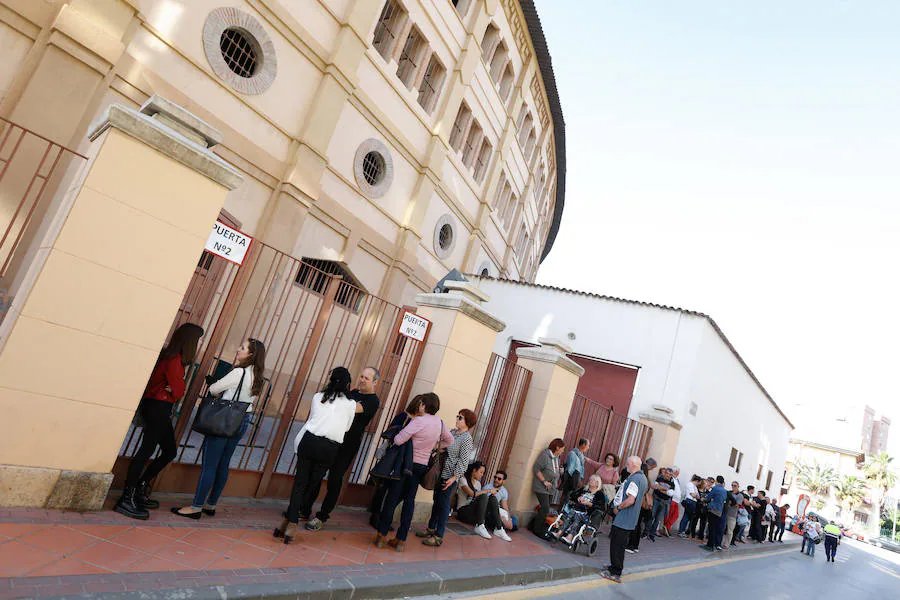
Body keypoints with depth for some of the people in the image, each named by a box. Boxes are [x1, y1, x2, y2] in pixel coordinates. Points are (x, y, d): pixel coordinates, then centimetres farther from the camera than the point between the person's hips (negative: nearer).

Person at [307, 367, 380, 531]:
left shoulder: (373, 400, -9)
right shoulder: (353, 393, 14)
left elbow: (354, 408, -25)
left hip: (347, 445, -7)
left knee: (334, 481, -1)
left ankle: (322, 517, 10)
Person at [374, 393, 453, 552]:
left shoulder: (418, 421, -18)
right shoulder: (439, 423, 2)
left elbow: (398, 440, -20)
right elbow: (450, 440, 21)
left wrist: (395, 436, 2)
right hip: (422, 466, 5)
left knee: (392, 498, 3)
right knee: (409, 500, 11)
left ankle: (381, 536, 9)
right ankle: (401, 540, 13)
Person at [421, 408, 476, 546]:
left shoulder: (467, 439, -15)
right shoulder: (453, 432, 9)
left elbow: (463, 461, -16)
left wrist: (454, 478, -20)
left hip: (450, 476, -8)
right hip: (440, 473, 8)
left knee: (443, 505, -1)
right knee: (436, 501, 18)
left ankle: (439, 537, 9)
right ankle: (431, 529, 32)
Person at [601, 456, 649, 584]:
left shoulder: (634, 479, -21)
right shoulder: (643, 477, 12)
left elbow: (630, 500, -28)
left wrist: (618, 508, -13)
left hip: (623, 518, -10)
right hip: (630, 519, 10)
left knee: (617, 545, -3)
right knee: (618, 544, 20)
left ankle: (615, 573, 3)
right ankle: (614, 567, 30)